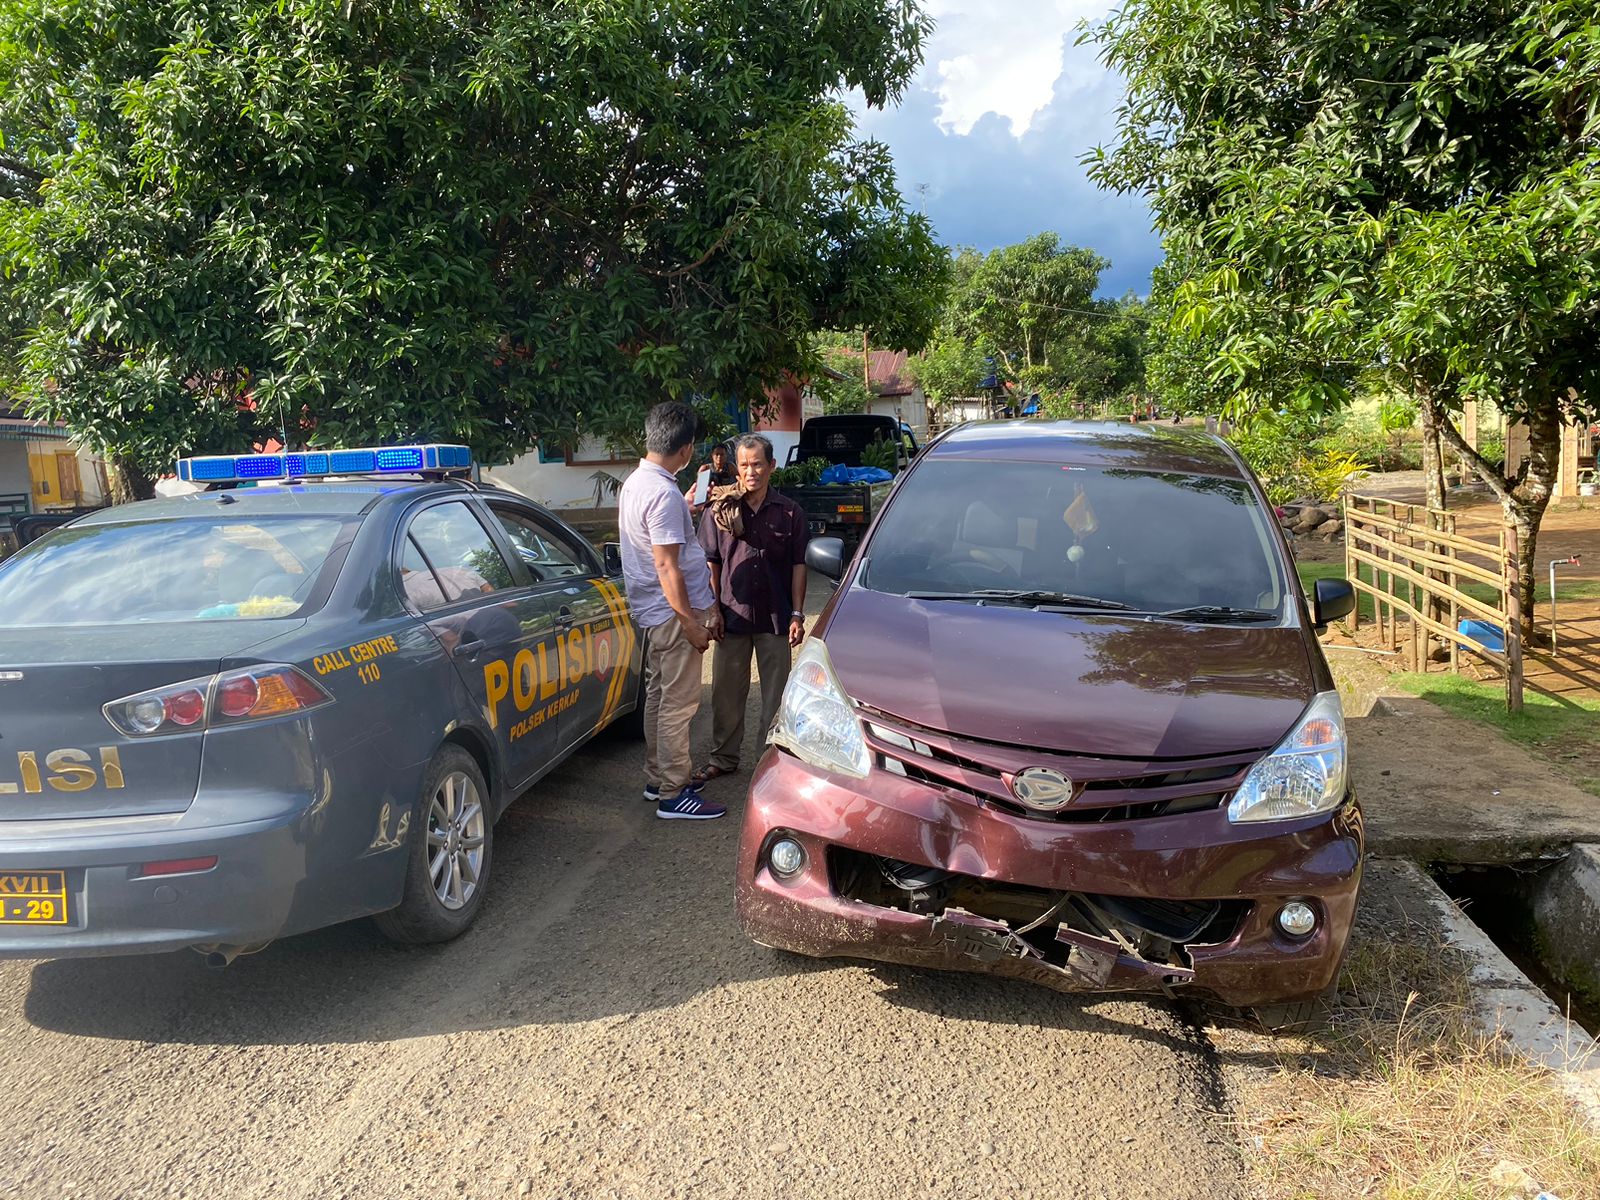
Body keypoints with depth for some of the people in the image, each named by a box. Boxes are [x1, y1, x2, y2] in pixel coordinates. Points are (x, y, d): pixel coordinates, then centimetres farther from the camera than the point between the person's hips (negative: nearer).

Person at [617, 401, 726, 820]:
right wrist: (692, 623, -20)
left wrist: (687, 506, 39)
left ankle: (657, 779, 29)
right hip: (673, 613, -10)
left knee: (659, 695, 18)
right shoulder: (664, 494, -23)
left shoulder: (635, 482, 9)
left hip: (651, 612, 10)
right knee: (678, 704, -3)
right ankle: (673, 795, 4)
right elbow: (667, 567, -24)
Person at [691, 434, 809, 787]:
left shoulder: (789, 513, 2)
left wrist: (797, 615, -2)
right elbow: (710, 564, 5)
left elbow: (798, 566, 3)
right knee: (727, 692, 10)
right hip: (732, 615, 1)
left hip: (775, 618, -1)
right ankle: (724, 758, 24)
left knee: (776, 694, 7)